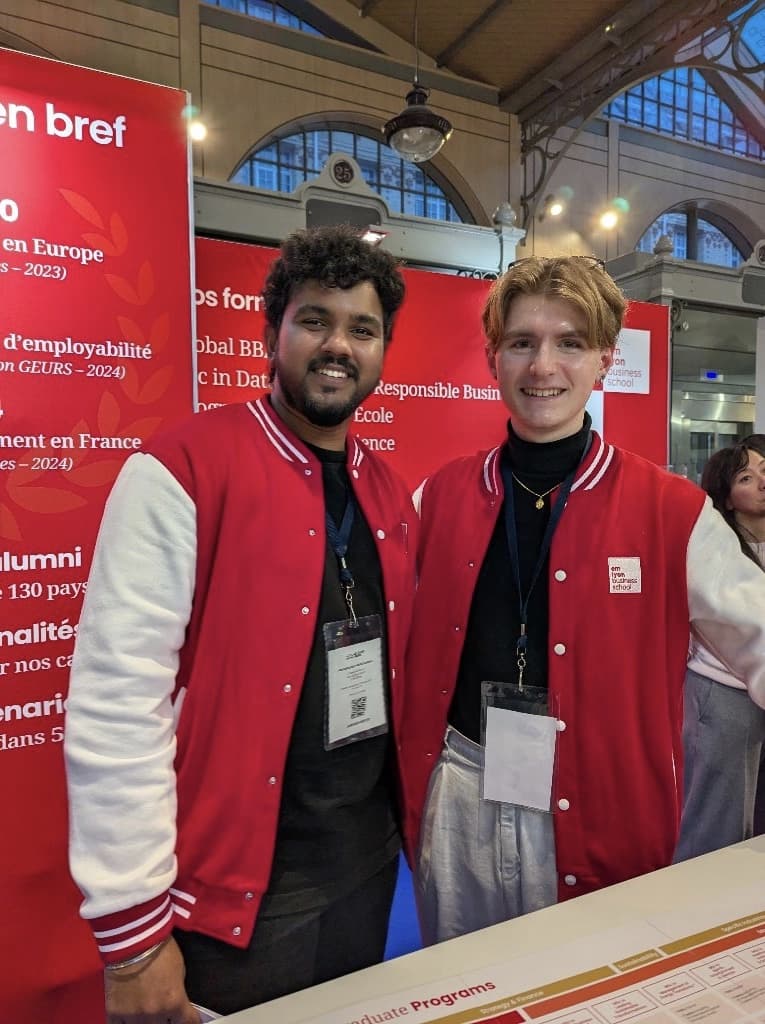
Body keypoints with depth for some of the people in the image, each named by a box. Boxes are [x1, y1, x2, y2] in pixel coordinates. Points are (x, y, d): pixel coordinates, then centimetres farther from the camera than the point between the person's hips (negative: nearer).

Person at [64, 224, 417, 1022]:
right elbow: (116, 705, -18)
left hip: (367, 866, 7)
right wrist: (132, 927, -15)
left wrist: (411, 815, 12)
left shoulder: (390, 494, 4)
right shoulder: (179, 473, -17)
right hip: (233, 886, -6)